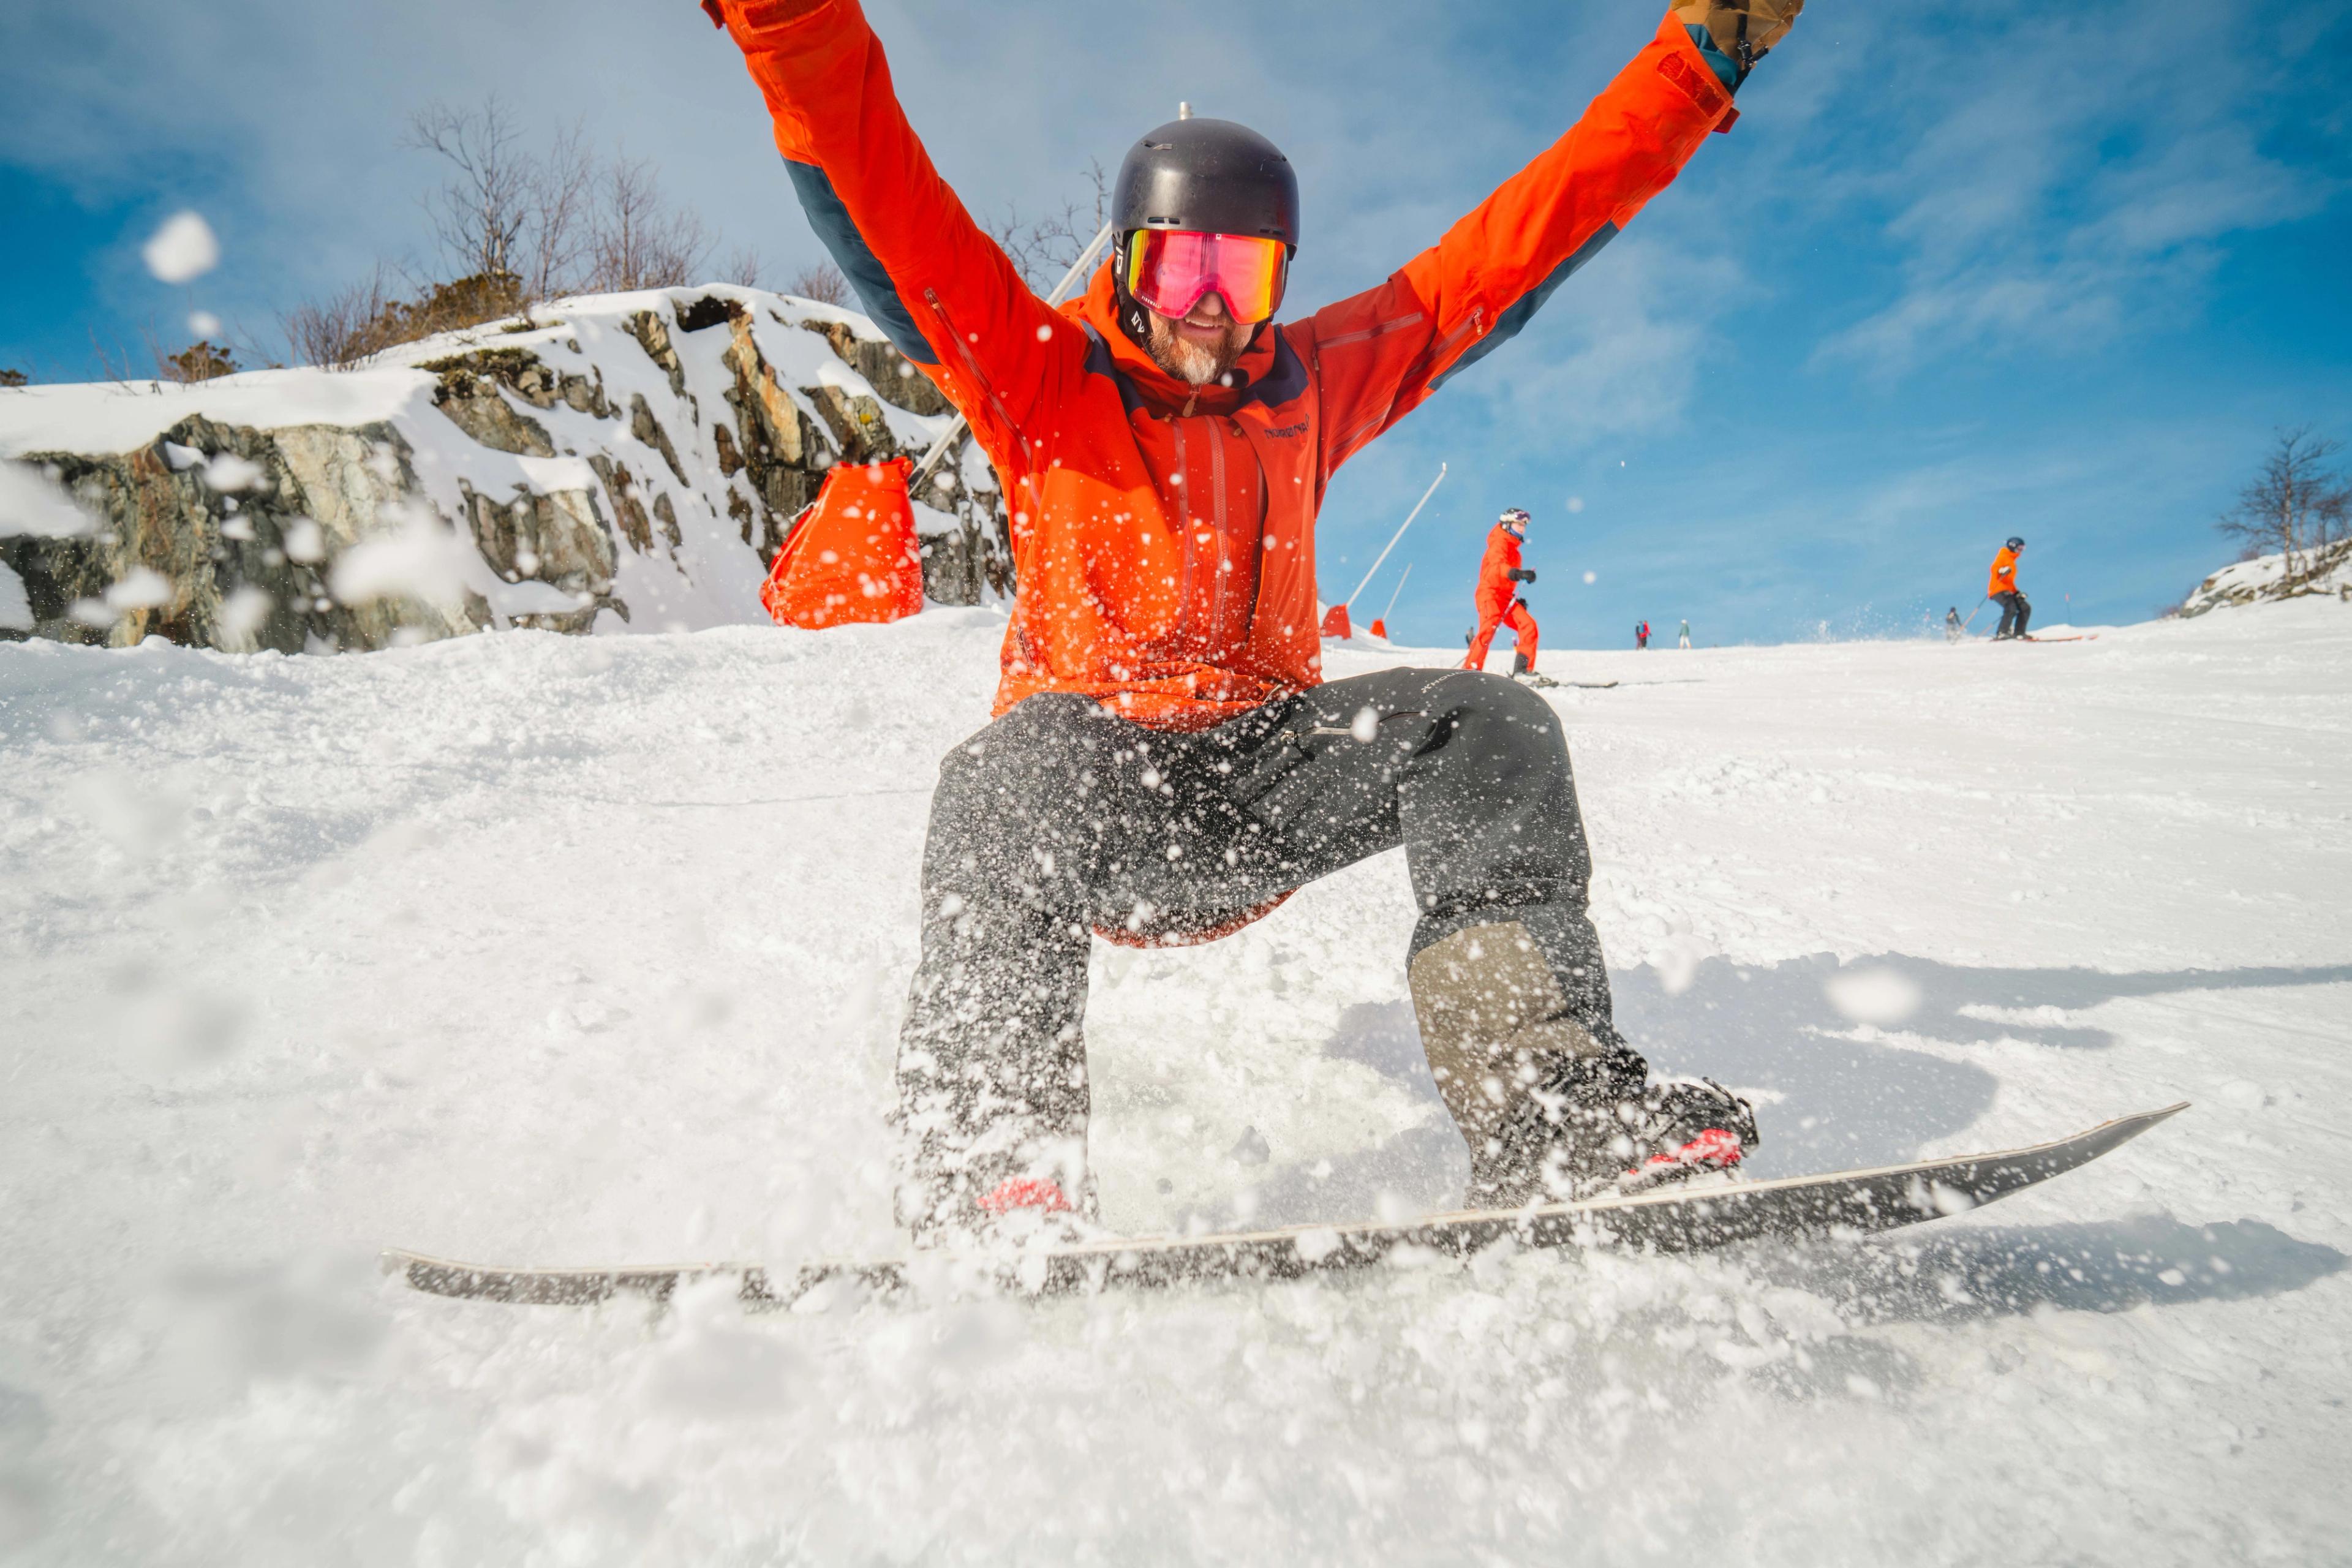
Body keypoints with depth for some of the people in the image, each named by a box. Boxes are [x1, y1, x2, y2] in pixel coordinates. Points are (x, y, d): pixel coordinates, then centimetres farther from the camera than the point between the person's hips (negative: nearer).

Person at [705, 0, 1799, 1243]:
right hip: (1092, 785, -3)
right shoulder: (1040, 375, 4)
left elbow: (1521, 234, 11)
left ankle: (1554, 1111, -28)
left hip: (1269, 773, 3)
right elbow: (882, 199, -8)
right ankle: (987, 1175, -39)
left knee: (1485, 722, -19)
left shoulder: (1314, 383, 12)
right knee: (1017, 770, -37)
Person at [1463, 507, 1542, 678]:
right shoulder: (1499, 544, -4)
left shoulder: (1514, 550, 25)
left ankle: (1523, 669, -9)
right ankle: (1470, 670, -27)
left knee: (1528, 625, -8)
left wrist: (1516, 599, 23)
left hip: (1505, 597, 9)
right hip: (1490, 594, -9)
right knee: (1489, 628, -27)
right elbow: (1498, 566, -26)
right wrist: (1519, 574, -42)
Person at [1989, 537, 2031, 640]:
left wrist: (2017, 592, 25)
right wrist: (2002, 571, -37)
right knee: (2011, 609, -29)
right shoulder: (2003, 557, 3)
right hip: (1998, 590, -10)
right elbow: (1994, 568, -16)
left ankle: (2019, 633, -1)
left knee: (2026, 608, 0)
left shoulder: (2012, 561, 30)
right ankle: (2001, 633, -33)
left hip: (2008, 591, 10)